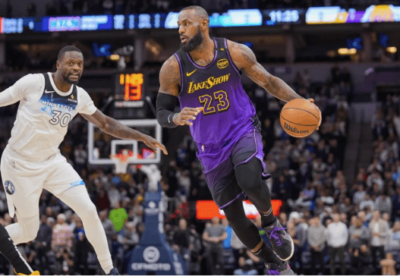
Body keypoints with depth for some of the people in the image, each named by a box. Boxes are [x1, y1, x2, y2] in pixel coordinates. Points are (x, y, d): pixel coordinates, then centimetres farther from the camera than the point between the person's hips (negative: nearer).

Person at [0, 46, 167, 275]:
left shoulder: (80, 96, -1)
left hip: (52, 162, 5)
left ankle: (110, 271, 5)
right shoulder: (33, 83, -18)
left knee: (89, 211, -8)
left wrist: (141, 137, 3)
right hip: (20, 165, -5)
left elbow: (105, 123, 11)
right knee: (28, 232, -3)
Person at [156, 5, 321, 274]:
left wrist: (297, 101, -15)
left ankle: (271, 222, 1)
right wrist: (176, 118, -30)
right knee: (234, 215, 2)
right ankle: (276, 265, 21)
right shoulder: (173, 68, -10)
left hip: (243, 130, -2)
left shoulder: (235, 52, -10)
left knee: (250, 182, -32)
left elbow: (268, 80, 1)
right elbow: (161, 113, -6)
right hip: (211, 147, 2)